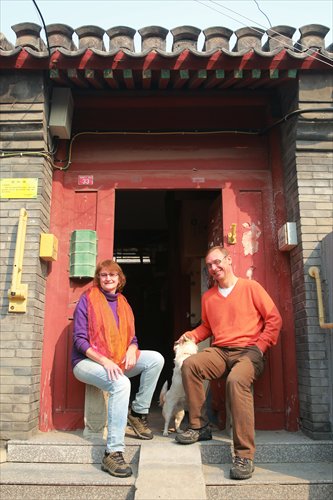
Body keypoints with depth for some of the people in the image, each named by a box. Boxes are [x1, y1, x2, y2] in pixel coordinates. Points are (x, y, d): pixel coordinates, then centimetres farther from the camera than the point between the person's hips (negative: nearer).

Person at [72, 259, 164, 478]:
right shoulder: (87, 300, -6)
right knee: (121, 383, -35)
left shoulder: (123, 304, 12)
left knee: (156, 359, -14)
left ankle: (139, 412, 0)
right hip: (88, 361, -6)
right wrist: (104, 361, -24)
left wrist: (132, 350, -12)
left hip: (117, 361, 6)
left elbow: (132, 337, 14)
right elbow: (79, 339, -11)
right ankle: (113, 453, -30)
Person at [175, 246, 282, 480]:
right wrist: (190, 335, 7)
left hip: (248, 350, -5)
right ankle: (199, 427, -10)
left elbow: (274, 318, 1)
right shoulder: (208, 296, 16)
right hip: (219, 351, 5)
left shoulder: (250, 287, 3)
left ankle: (244, 455, -29)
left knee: (236, 380, -36)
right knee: (189, 365, -23)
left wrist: (260, 347, -8)